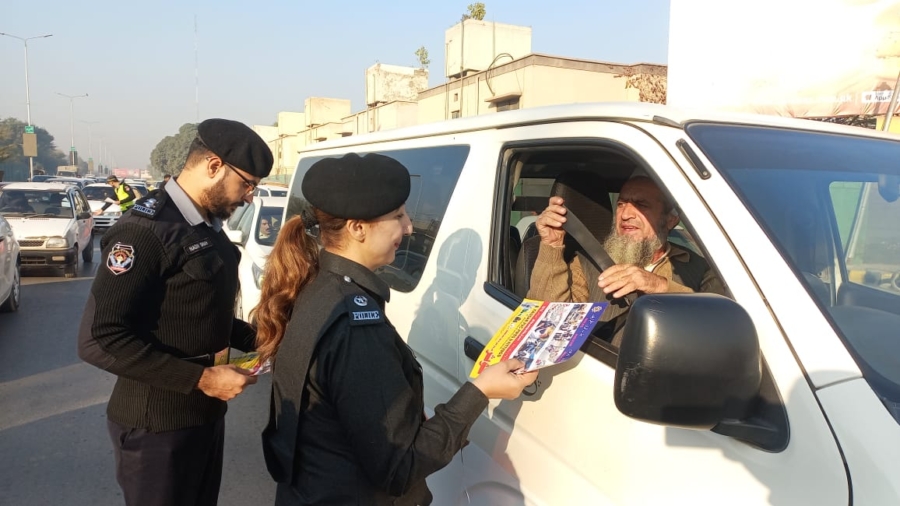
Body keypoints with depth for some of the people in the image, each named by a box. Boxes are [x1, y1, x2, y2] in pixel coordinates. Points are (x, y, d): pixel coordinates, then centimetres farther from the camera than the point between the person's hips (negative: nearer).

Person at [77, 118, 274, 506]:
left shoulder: (209, 229, 9)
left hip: (207, 414, 9)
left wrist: (255, 339, 3)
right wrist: (200, 379, -25)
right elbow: (98, 339, -26)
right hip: (157, 424, -8)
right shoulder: (146, 230, -20)